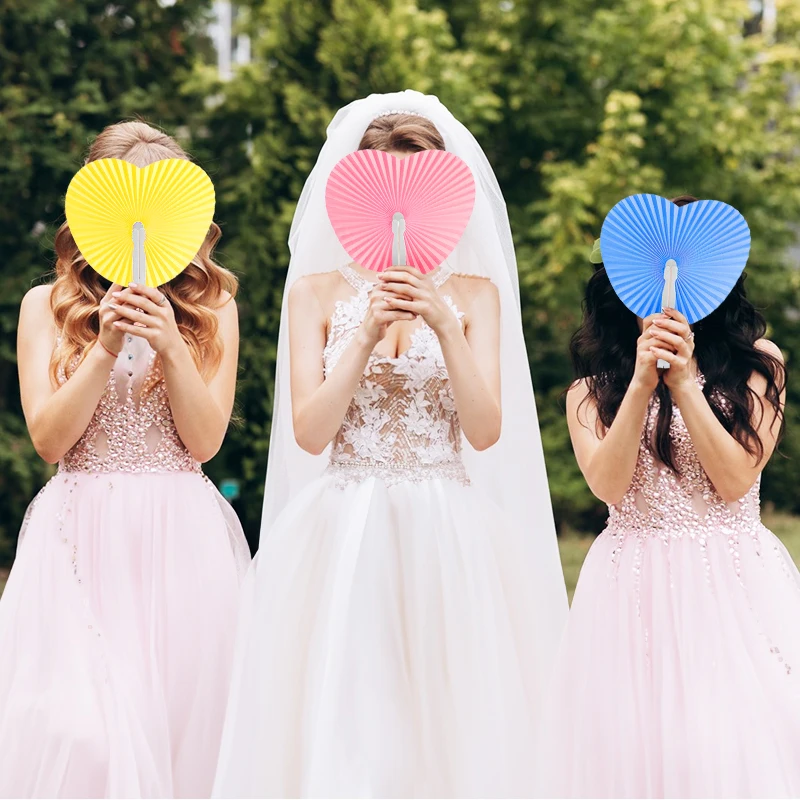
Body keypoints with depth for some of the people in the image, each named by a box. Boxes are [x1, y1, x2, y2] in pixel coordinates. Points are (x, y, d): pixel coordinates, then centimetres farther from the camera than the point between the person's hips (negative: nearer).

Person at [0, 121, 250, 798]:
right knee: (75, 726, -10)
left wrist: (171, 345, -13)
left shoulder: (211, 306, 9)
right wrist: (106, 348, -12)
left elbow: (205, 439, 0)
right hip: (81, 535, 0)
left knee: (176, 715, -2)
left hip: (180, 537, 1)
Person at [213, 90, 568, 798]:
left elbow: (486, 432, -4)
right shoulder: (317, 291, 5)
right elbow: (309, 433, -4)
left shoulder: (474, 292, 6)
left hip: (448, 538, 0)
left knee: (449, 721, -1)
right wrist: (367, 334, -14)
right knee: (340, 727, -3)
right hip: (342, 534, 0)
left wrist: (445, 327, -14)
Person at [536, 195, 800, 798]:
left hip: (734, 581, 0)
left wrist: (684, 383, -14)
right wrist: (643, 380, -16)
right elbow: (608, 484, -9)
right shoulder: (593, 388, 8)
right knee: (639, 743, -2)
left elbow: (735, 480, -6)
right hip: (635, 585, 0)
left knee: (735, 742, -5)